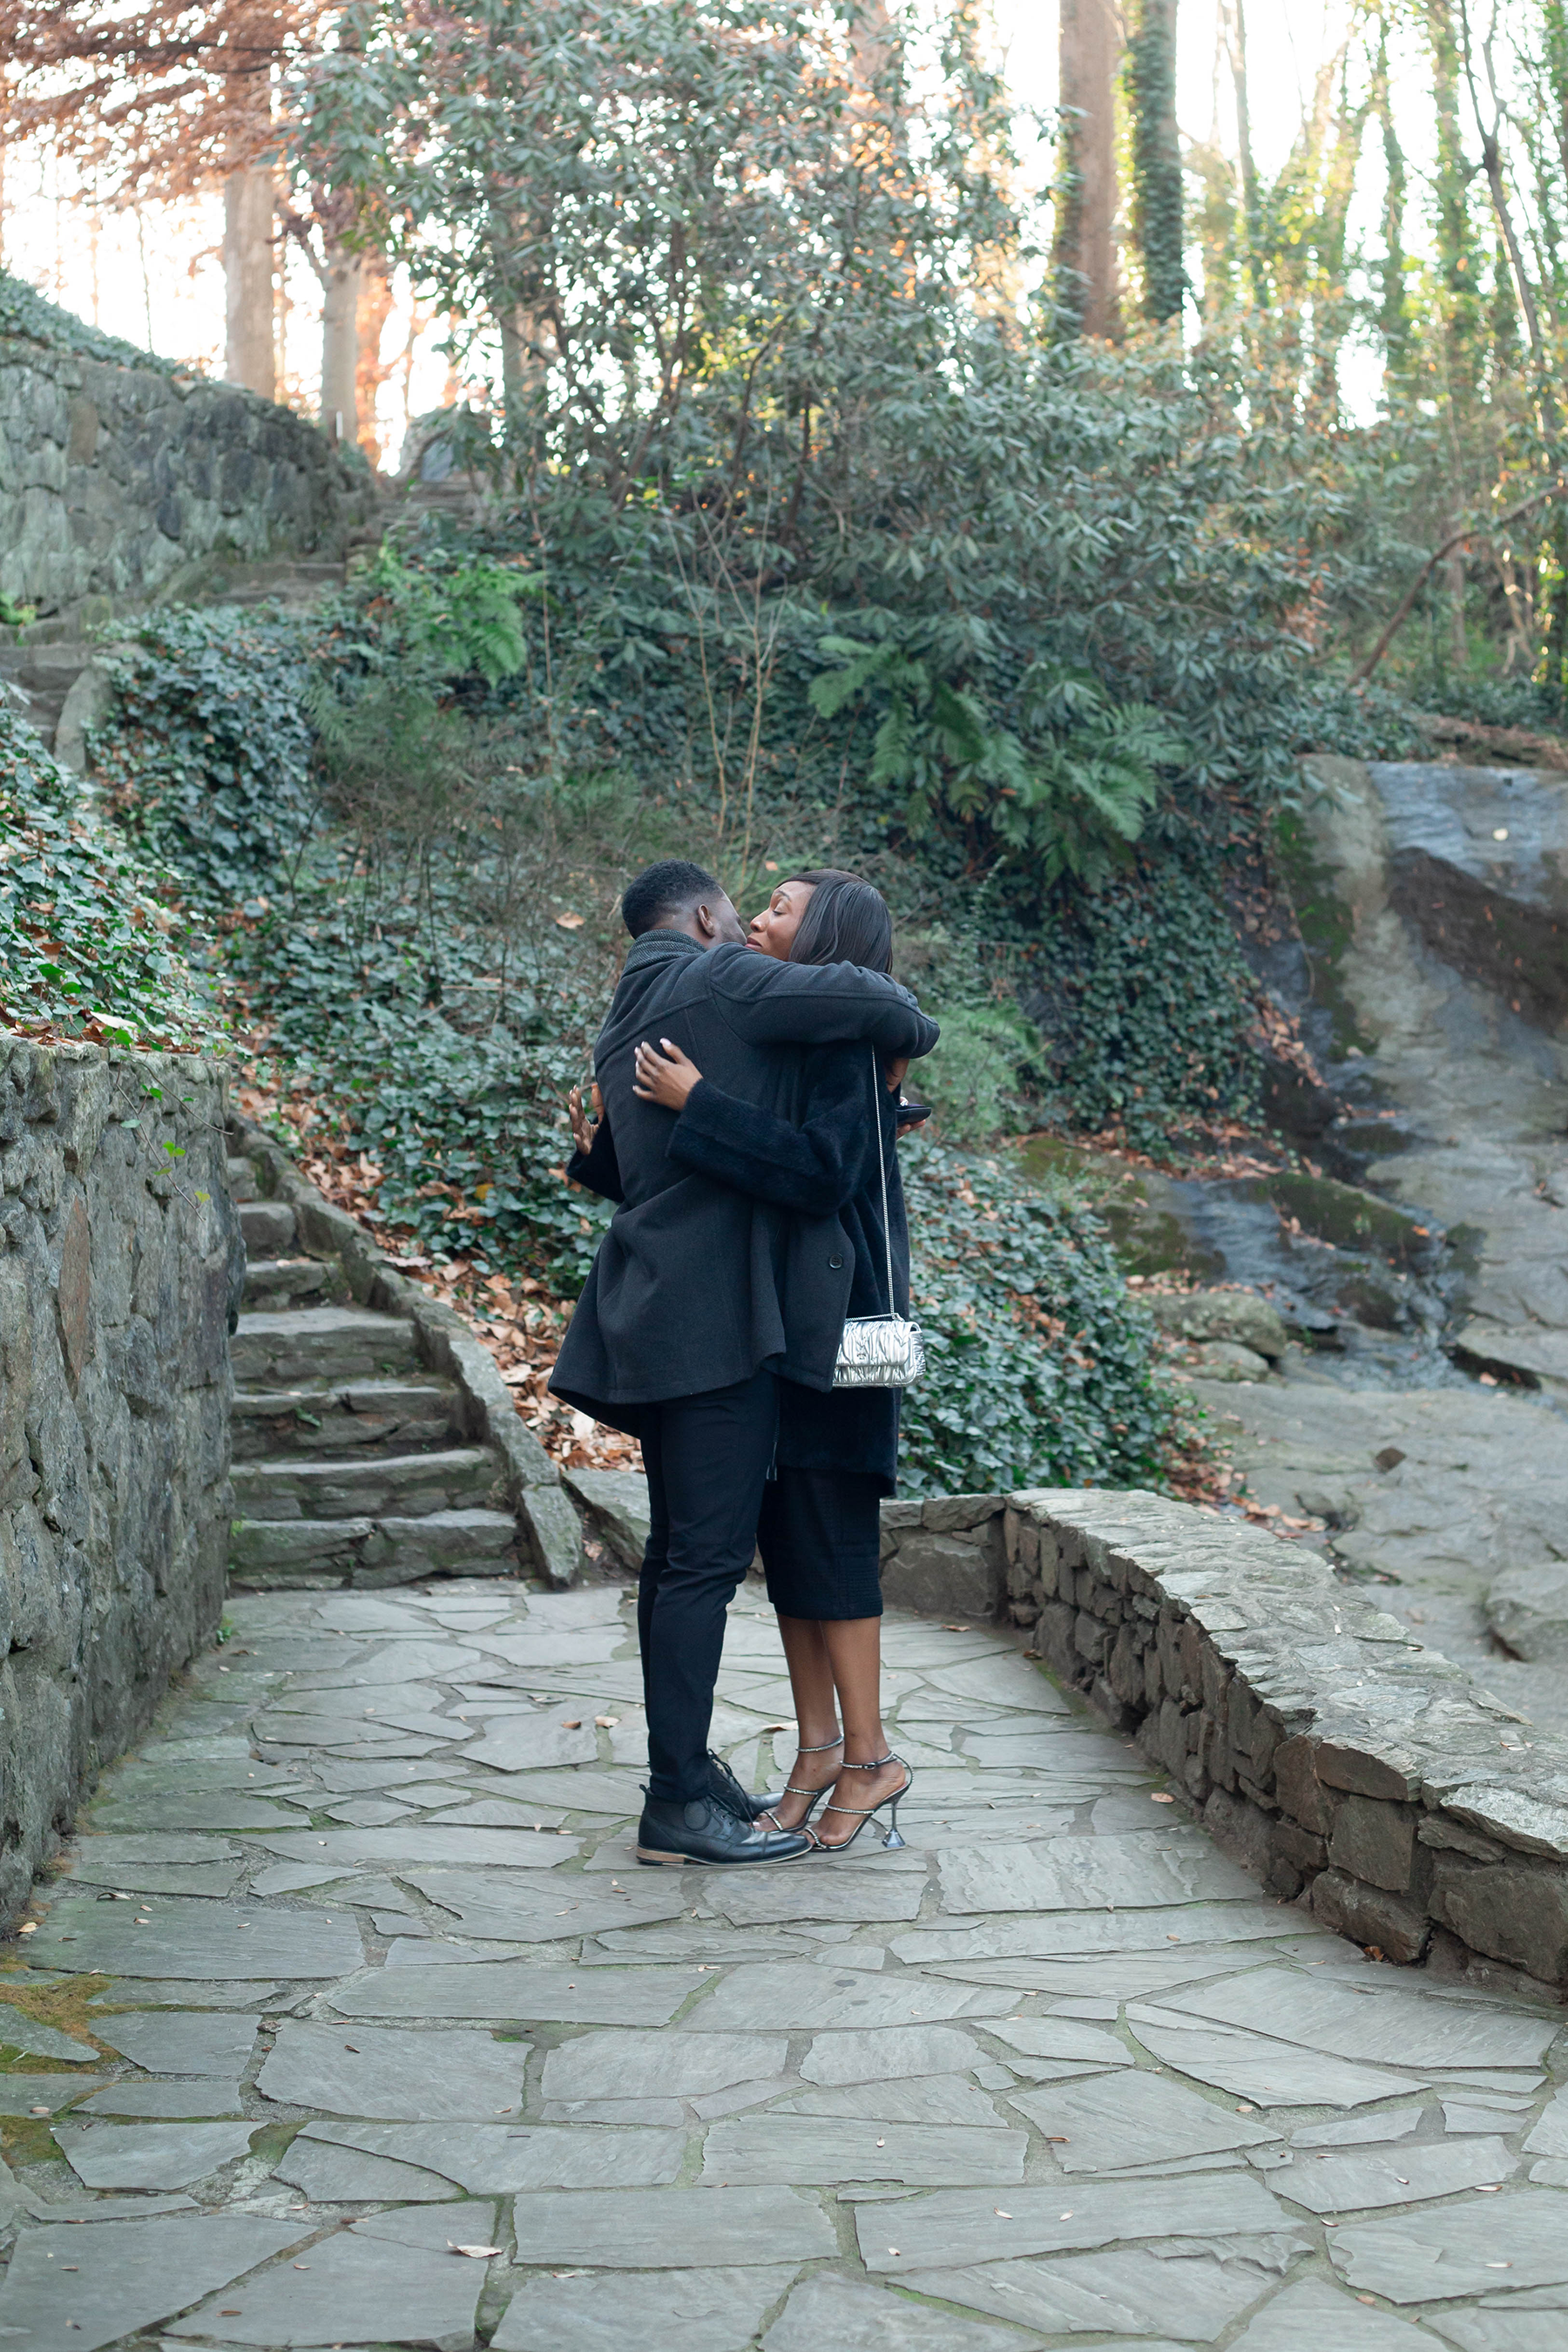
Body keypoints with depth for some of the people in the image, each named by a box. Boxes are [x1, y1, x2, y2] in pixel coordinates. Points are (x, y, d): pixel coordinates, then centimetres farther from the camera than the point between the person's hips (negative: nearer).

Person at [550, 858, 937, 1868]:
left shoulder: (623, 1024, 20)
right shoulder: (720, 981, -7)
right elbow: (873, 1001, -13)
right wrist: (909, 1032, 9)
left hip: (660, 1317, 10)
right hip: (719, 1318, -10)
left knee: (682, 1552, 15)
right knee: (707, 1557, -8)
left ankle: (684, 1769, 22)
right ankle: (679, 1804, -6)